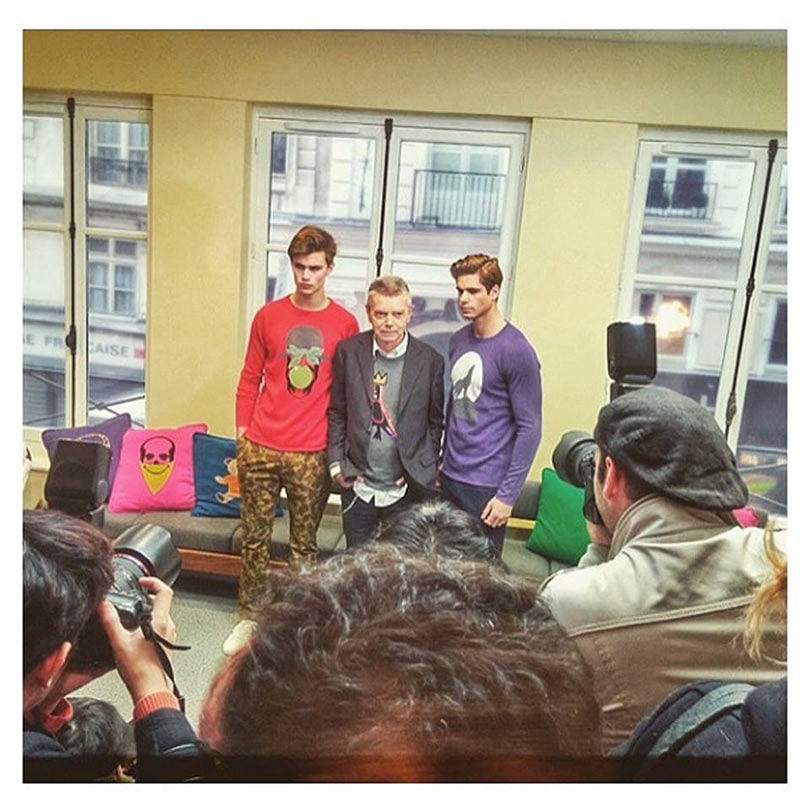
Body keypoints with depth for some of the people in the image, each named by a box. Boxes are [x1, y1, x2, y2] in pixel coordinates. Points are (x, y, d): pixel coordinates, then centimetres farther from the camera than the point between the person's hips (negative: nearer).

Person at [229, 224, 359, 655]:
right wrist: (242, 432, 5)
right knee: (255, 537, 12)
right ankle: (249, 617, 29)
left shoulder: (345, 324, 0)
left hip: (312, 454, -1)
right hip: (260, 447, 2)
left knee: (304, 542, 10)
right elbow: (250, 379, 9)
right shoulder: (268, 316, 4)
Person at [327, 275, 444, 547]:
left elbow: (436, 422, 2)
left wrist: (424, 472, -3)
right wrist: (336, 462, -1)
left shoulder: (430, 361, -6)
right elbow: (336, 412, 4)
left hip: (406, 490, -1)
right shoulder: (348, 351, -3)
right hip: (357, 486, 2)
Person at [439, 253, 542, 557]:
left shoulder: (516, 351, -13)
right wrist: (443, 461, 16)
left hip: (486, 485, -6)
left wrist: (508, 495, -14)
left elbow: (529, 428, -13)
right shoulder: (459, 339, 7)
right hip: (450, 477, 6)